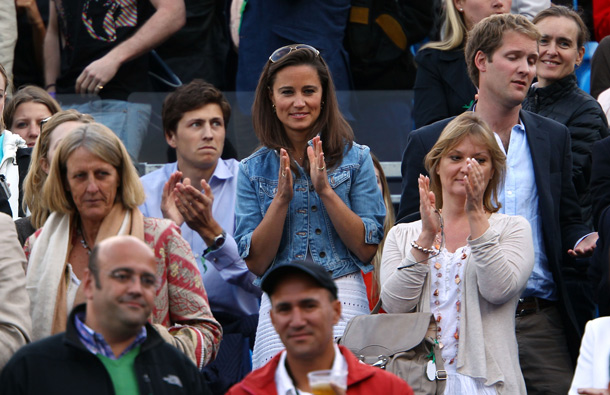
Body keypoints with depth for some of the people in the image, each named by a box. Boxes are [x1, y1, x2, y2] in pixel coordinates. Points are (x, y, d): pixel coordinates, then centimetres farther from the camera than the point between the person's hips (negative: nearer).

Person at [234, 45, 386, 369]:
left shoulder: (355, 158, 8)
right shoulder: (253, 170, 11)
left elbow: (368, 250, 1)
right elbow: (255, 263, 5)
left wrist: (325, 190, -8)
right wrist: (282, 198, -6)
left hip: (342, 297, -1)